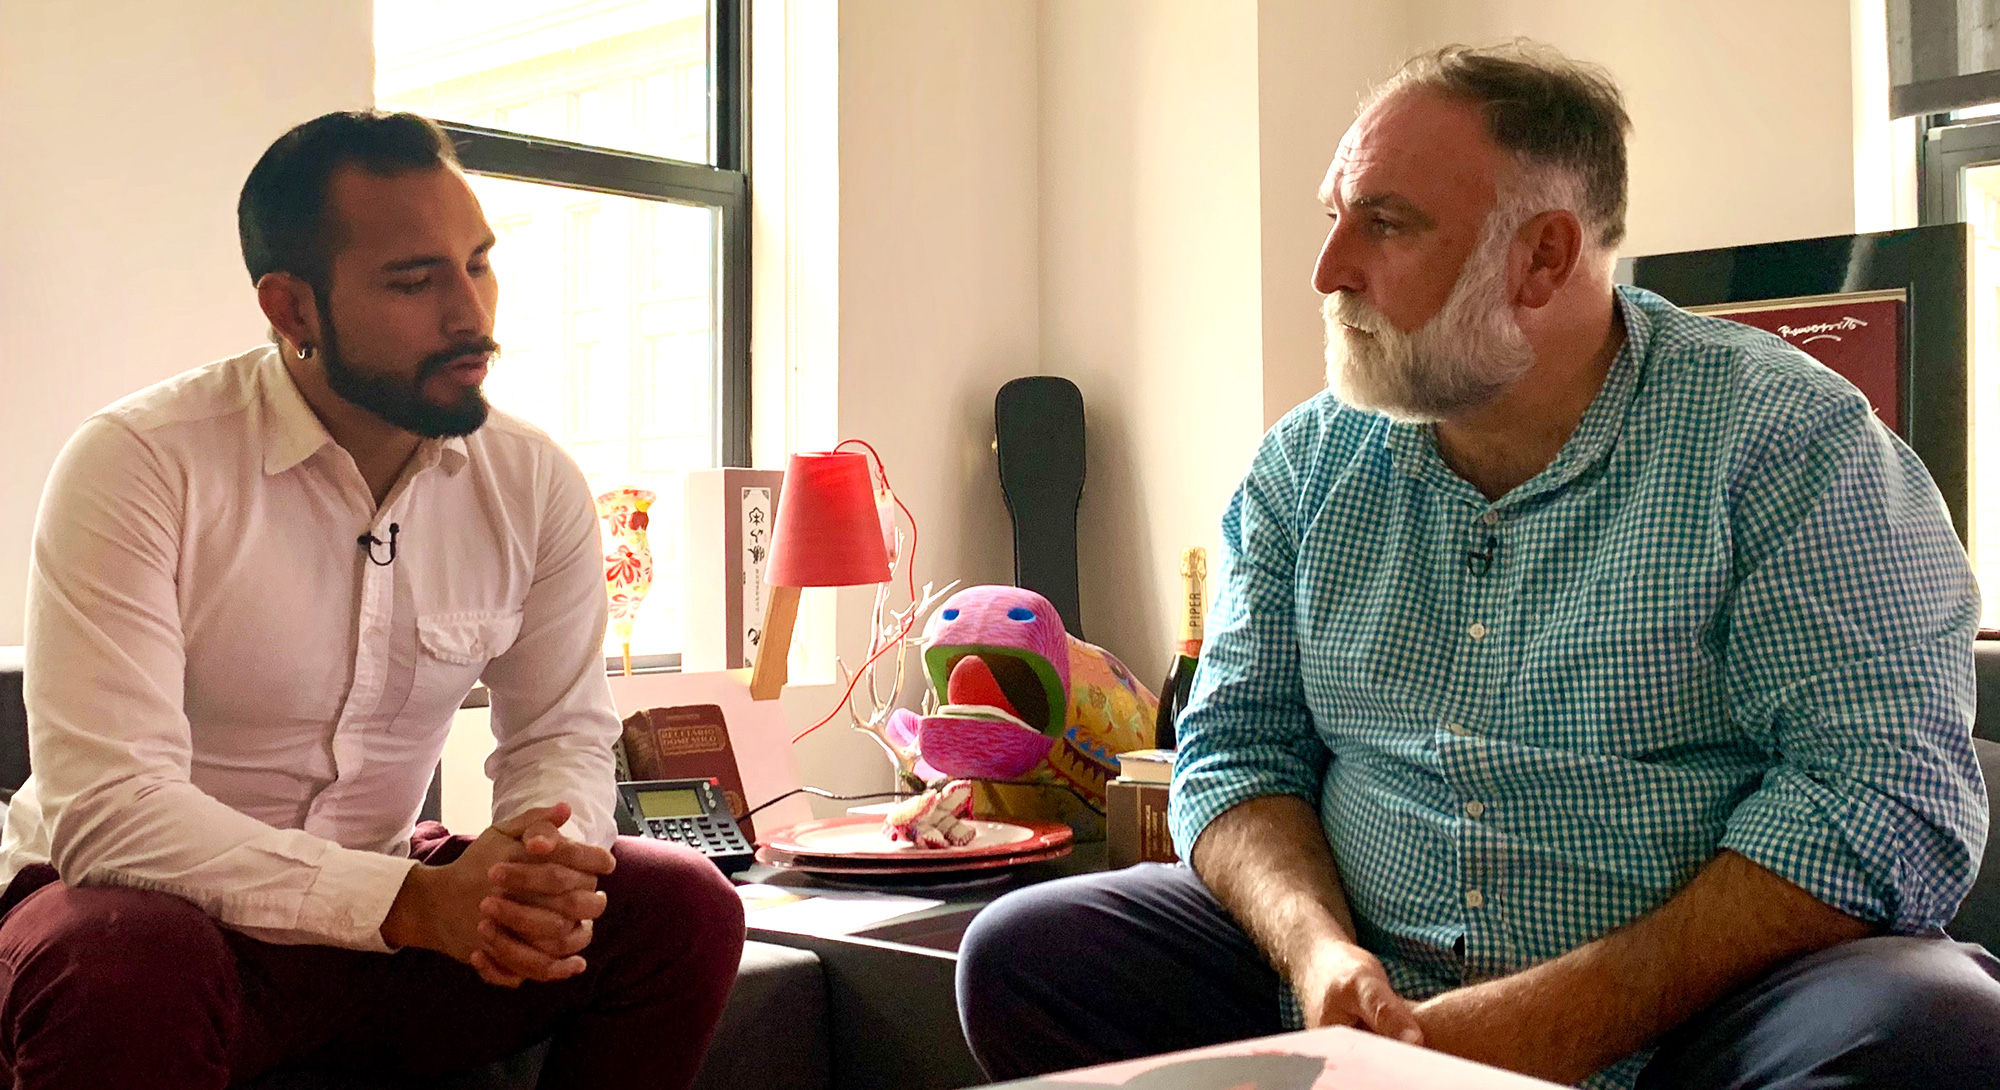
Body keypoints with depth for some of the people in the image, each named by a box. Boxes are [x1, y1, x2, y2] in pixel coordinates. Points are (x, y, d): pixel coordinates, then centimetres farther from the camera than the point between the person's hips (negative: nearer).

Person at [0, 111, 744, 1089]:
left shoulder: (535, 485, -3)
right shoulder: (134, 466, -18)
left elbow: (560, 731, 5)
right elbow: (105, 807, -25)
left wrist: (543, 862, -21)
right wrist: (415, 900, -34)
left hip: (391, 897, 5)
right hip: (162, 910, -4)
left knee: (684, 906, -14)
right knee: (120, 974, -39)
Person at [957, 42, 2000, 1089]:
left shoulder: (1777, 435, -7)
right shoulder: (1306, 465, 7)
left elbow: (1896, 795, -14)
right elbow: (1238, 748, 8)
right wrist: (1319, 951, -14)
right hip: (1363, 992, 4)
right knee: (1024, 950, -13)